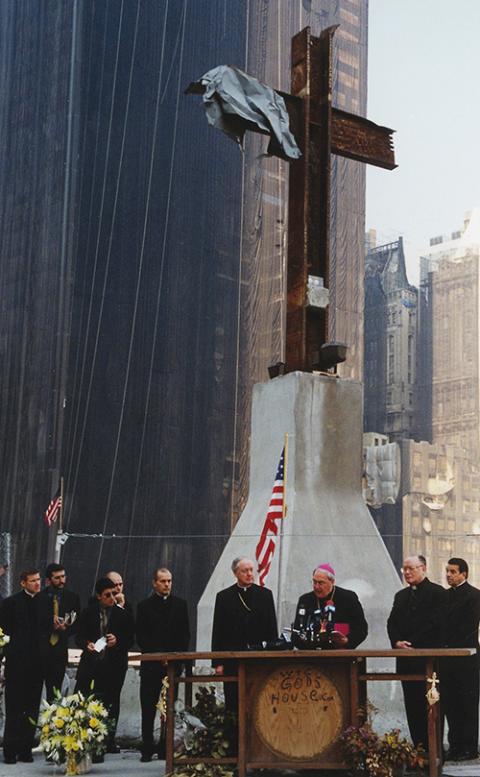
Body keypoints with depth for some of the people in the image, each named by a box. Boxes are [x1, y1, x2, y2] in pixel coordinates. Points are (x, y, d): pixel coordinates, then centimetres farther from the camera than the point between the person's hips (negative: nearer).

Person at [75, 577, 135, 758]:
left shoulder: (123, 615, 2)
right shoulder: (88, 613, 5)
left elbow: (130, 640, 5)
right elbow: (79, 636, 6)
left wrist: (117, 641, -15)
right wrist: (87, 644, -14)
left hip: (114, 664, -1)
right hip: (90, 663, 1)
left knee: (110, 703, 4)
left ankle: (108, 741, 16)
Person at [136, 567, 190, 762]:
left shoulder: (180, 604, 12)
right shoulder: (144, 606, 5)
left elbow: (185, 634, 11)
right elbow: (141, 637, 0)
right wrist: (158, 656, -9)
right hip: (151, 664, -2)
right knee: (148, 710, -2)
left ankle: (165, 747, 7)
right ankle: (147, 749, 2)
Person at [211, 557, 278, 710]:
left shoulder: (265, 594, 9)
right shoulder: (224, 597, 6)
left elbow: (272, 629, 9)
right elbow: (217, 632, 4)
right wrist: (218, 663, -2)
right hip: (232, 661, -1)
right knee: (233, 702, -1)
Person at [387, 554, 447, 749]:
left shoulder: (438, 593, -2)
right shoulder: (401, 596, 19)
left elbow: (435, 623, -11)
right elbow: (391, 623, 13)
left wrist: (413, 644, -14)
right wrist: (397, 641, -6)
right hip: (406, 659, 6)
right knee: (412, 705, 5)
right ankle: (418, 747, 9)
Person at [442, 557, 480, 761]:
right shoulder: (445, 595, 16)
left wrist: (449, 644, -13)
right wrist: (442, 645, 1)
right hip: (447, 656, 7)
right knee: (449, 702, 7)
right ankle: (455, 744, 13)